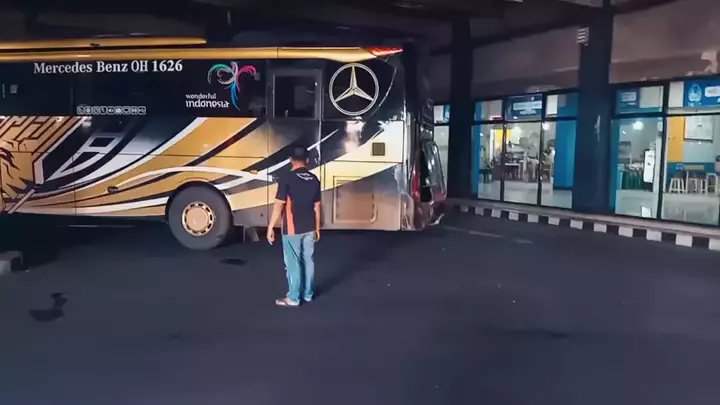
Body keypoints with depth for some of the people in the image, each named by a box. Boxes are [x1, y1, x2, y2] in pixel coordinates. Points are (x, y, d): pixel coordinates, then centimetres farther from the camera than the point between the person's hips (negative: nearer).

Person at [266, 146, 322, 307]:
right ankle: (307, 294, 24)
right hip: (309, 229, 6)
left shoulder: (287, 178, -14)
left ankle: (293, 298, 9)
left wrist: (270, 227, -8)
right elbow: (317, 207, 8)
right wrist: (317, 228, 17)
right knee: (308, 260, 14)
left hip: (292, 229, -5)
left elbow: (279, 205, -15)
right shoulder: (314, 179, 3)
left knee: (293, 263, 2)